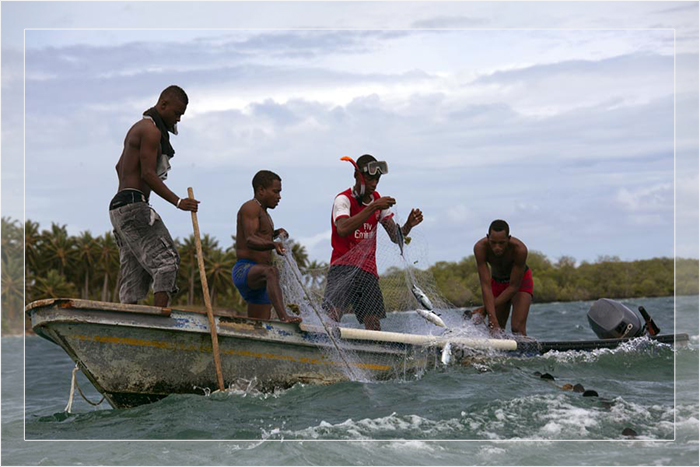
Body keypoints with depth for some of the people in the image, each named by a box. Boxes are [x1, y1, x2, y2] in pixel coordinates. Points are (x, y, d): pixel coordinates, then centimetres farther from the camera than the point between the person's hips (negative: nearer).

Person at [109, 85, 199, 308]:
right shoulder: (151, 130, -8)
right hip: (134, 206, -10)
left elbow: (119, 167, 35)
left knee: (135, 275, 5)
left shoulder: (138, 127, 23)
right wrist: (178, 201, -23)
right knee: (166, 259, -14)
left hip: (119, 207, 10)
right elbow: (148, 174, -17)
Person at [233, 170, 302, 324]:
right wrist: (273, 244, -38)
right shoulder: (250, 207, -5)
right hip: (244, 270, -11)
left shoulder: (263, 213, 24)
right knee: (271, 271, -41)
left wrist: (275, 234, 27)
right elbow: (250, 240, -21)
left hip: (257, 279, 11)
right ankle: (283, 316, -63)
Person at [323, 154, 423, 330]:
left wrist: (408, 225, -13)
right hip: (343, 268, -5)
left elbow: (395, 237, 9)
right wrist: (373, 207, -30)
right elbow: (343, 230, -27)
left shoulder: (378, 200, 14)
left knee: (373, 325, -6)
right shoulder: (344, 199, -6)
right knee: (333, 314, -25)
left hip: (368, 270, 5)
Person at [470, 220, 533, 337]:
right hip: (497, 282, 3)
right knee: (495, 331, -1)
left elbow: (514, 286, -29)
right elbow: (486, 285, -34)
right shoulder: (480, 248, -32)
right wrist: (493, 320, -43)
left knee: (517, 328, -20)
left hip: (521, 280, -3)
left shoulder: (520, 249, -37)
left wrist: (486, 309, -31)